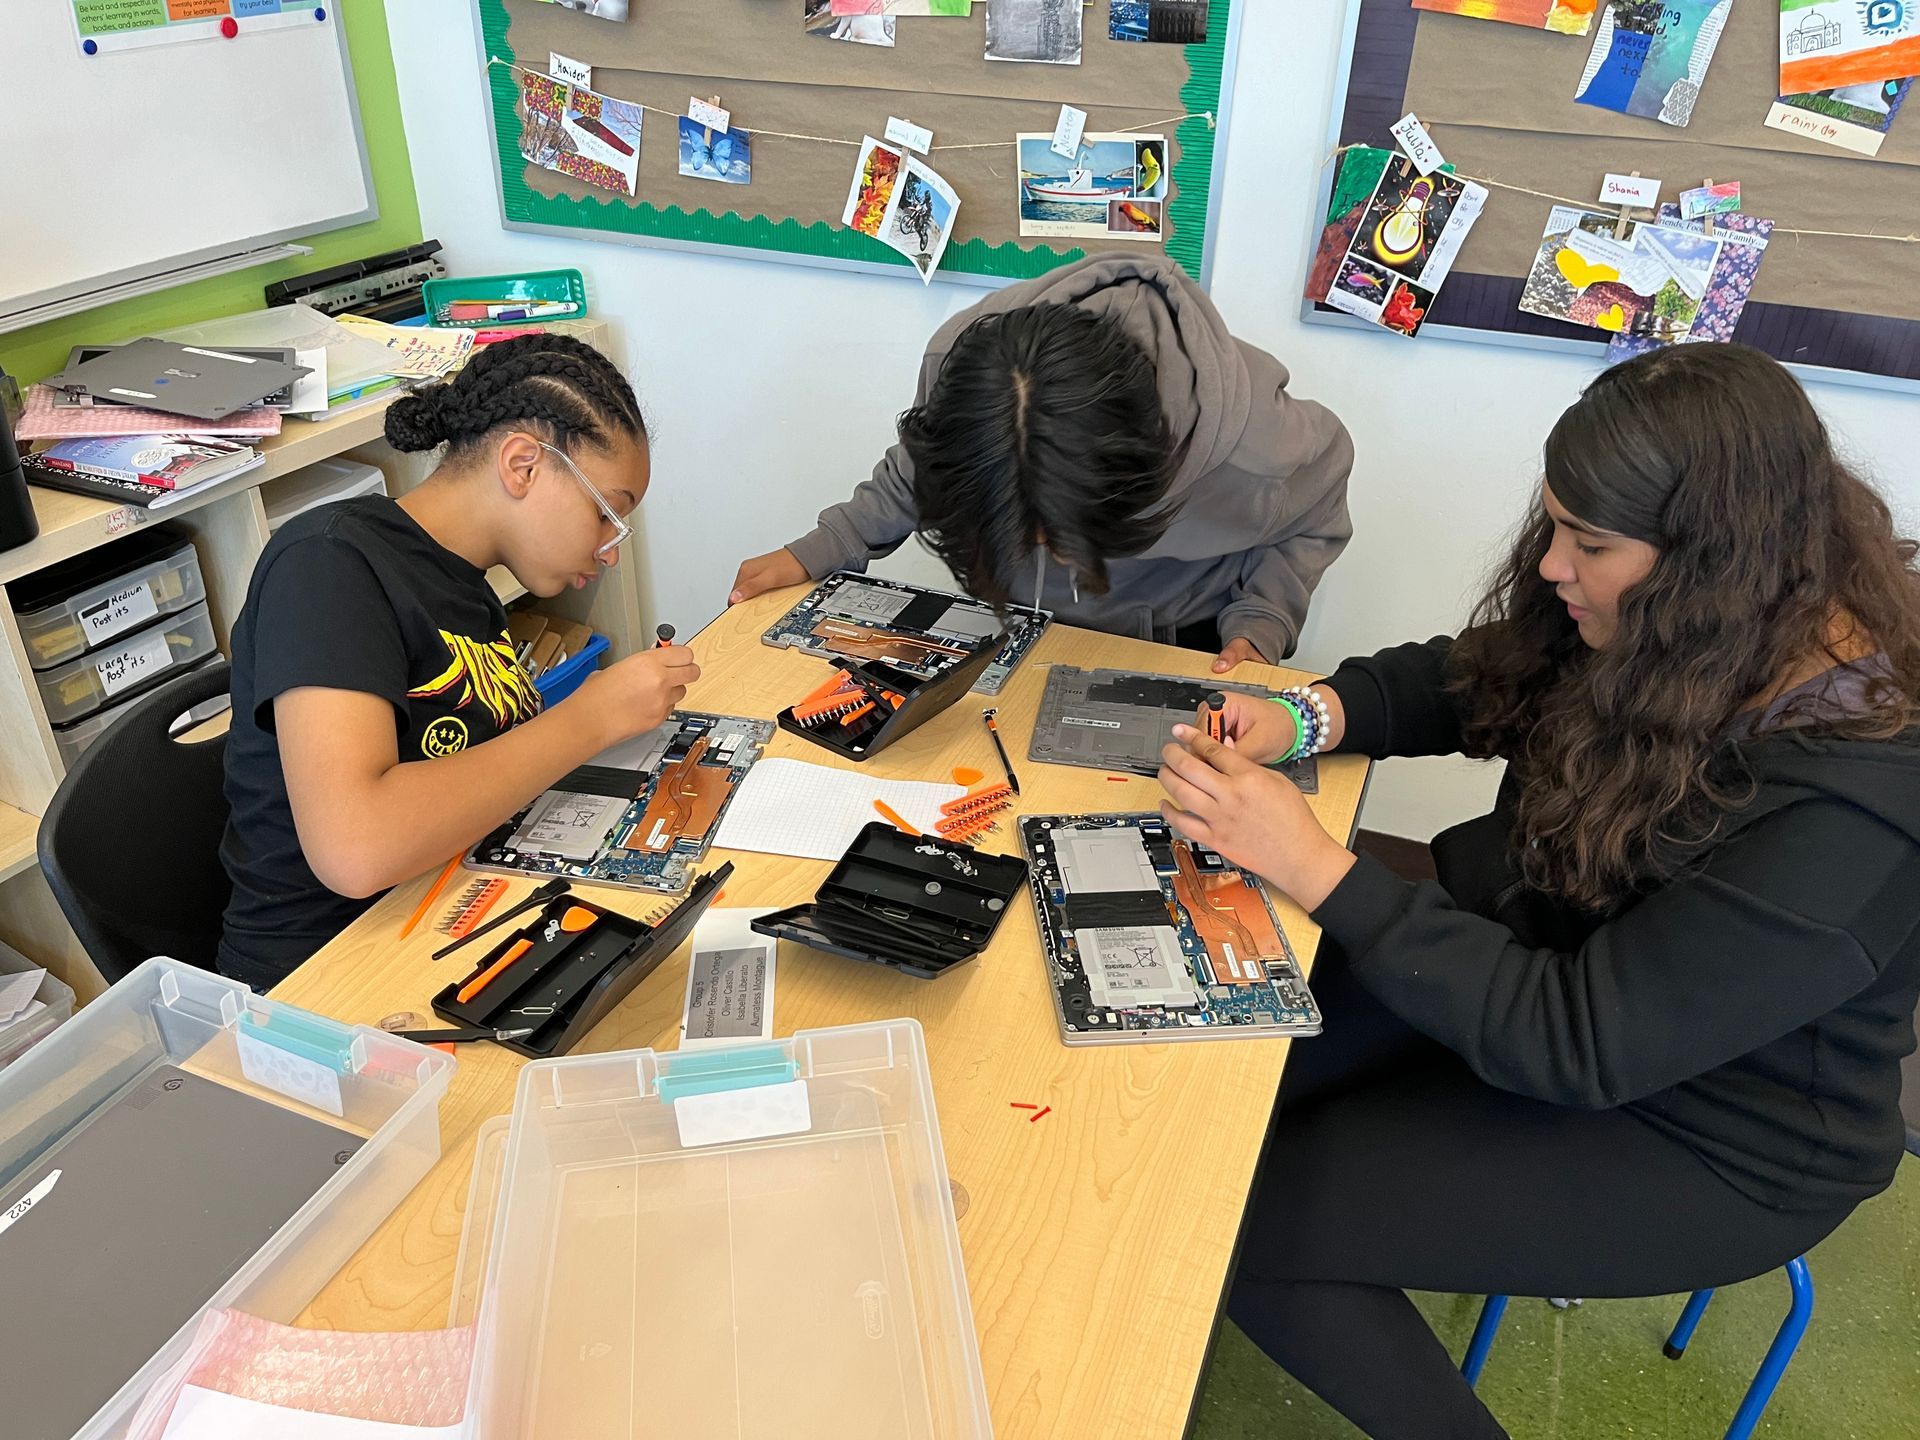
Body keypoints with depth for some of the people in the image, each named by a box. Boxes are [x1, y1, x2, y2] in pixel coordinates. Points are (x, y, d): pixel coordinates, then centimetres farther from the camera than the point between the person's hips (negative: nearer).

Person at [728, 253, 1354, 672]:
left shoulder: (1254, 445, -38)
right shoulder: (961, 364, -32)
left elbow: (1315, 520, -10)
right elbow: (913, 467, -5)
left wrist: (1259, 627, -22)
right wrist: (819, 552, -10)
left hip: (1187, 647, -1)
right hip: (1019, 632, 2)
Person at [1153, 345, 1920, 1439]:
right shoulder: (1685, 635, -11)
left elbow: (1577, 1044, -32)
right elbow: (1475, 679, 4)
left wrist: (1315, 869, -34)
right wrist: (1307, 716, -16)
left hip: (1701, 1135, -7)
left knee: (1244, 1223, -13)